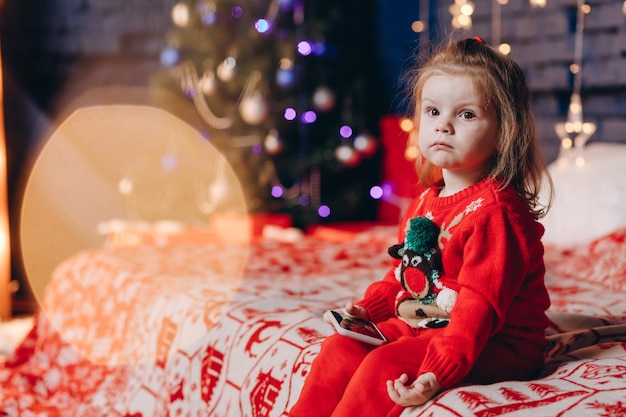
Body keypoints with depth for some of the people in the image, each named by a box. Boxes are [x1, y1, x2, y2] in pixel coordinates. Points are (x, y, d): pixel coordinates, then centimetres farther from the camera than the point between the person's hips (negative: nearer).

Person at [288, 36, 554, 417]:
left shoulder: (494, 212, -20)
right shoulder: (425, 202, 9)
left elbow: (479, 305, -27)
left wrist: (438, 371, -35)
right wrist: (368, 308, 7)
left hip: (494, 345, -9)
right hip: (420, 325, 9)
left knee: (384, 366, -25)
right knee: (341, 348, -1)